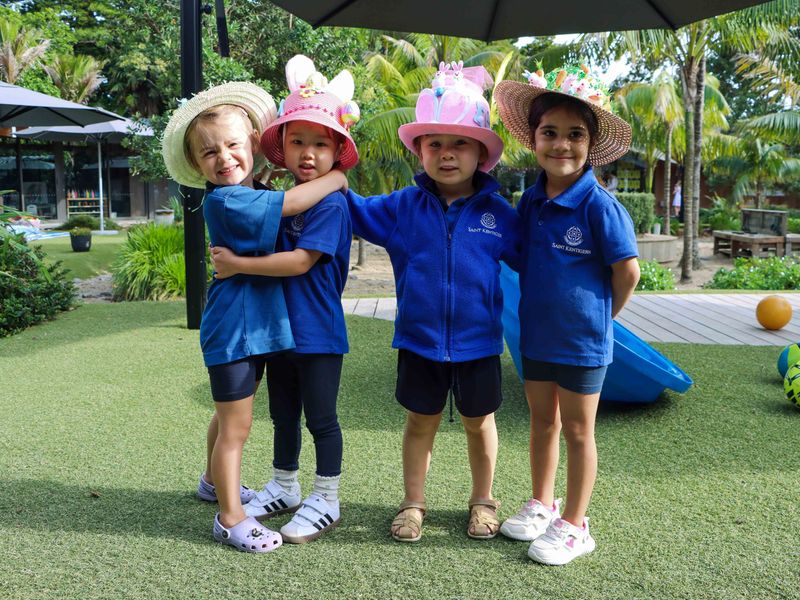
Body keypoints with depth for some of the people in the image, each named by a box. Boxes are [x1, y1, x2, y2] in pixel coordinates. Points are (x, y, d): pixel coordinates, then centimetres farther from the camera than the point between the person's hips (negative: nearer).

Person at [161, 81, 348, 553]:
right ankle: (230, 519, 12)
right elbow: (292, 202, -25)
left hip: (258, 322, 9)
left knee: (231, 415, 25)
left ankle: (215, 480, 45)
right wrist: (335, 178, -13)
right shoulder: (225, 201, -18)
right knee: (237, 425, -1)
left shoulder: (252, 196, 9)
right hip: (233, 327, -9)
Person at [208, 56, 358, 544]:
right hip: (280, 325, 8)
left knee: (321, 418, 5)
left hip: (318, 331, -8)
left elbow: (301, 261, -25)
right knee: (284, 415, 20)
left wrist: (239, 264, -21)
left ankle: (326, 502, 21)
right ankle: (284, 489, 37)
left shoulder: (331, 204, -17)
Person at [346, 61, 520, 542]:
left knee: (479, 422, 16)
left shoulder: (497, 212, -5)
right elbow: (358, 213, 6)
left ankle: (483, 500, 37)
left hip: (477, 342, 0)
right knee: (421, 422, 14)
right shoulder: (403, 207, -3)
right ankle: (414, 503, 31)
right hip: (419, 340, 1)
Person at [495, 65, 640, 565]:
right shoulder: (531, 200, 1)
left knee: (577, 431, 8)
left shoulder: (599, 205, -18)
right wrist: (542, 300, 6)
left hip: (582, 340, -5)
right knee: (543, 422, 19)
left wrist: (599, 315, -2)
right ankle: (542, 505, 37)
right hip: (536, 333, 6)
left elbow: (628, 270, -13)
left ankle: (574, 525, 24)